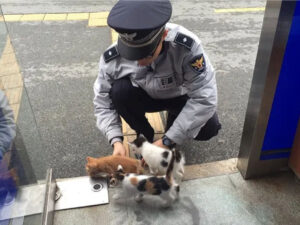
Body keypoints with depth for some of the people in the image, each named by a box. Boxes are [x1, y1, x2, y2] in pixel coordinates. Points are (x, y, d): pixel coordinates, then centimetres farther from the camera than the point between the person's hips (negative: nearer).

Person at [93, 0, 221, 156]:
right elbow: (103, 103, -16)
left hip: (180, 96, -1)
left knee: (208, 129, -26)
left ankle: (174, 118, 9)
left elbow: (204, 98, -35)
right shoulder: (112, 58, -28)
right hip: (145, 97, 2)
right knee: (119, 91, -29)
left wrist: (167, 141, -35)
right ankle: (145, 136, -3)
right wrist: (116, 140, -31)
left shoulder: (186, 45, -36)